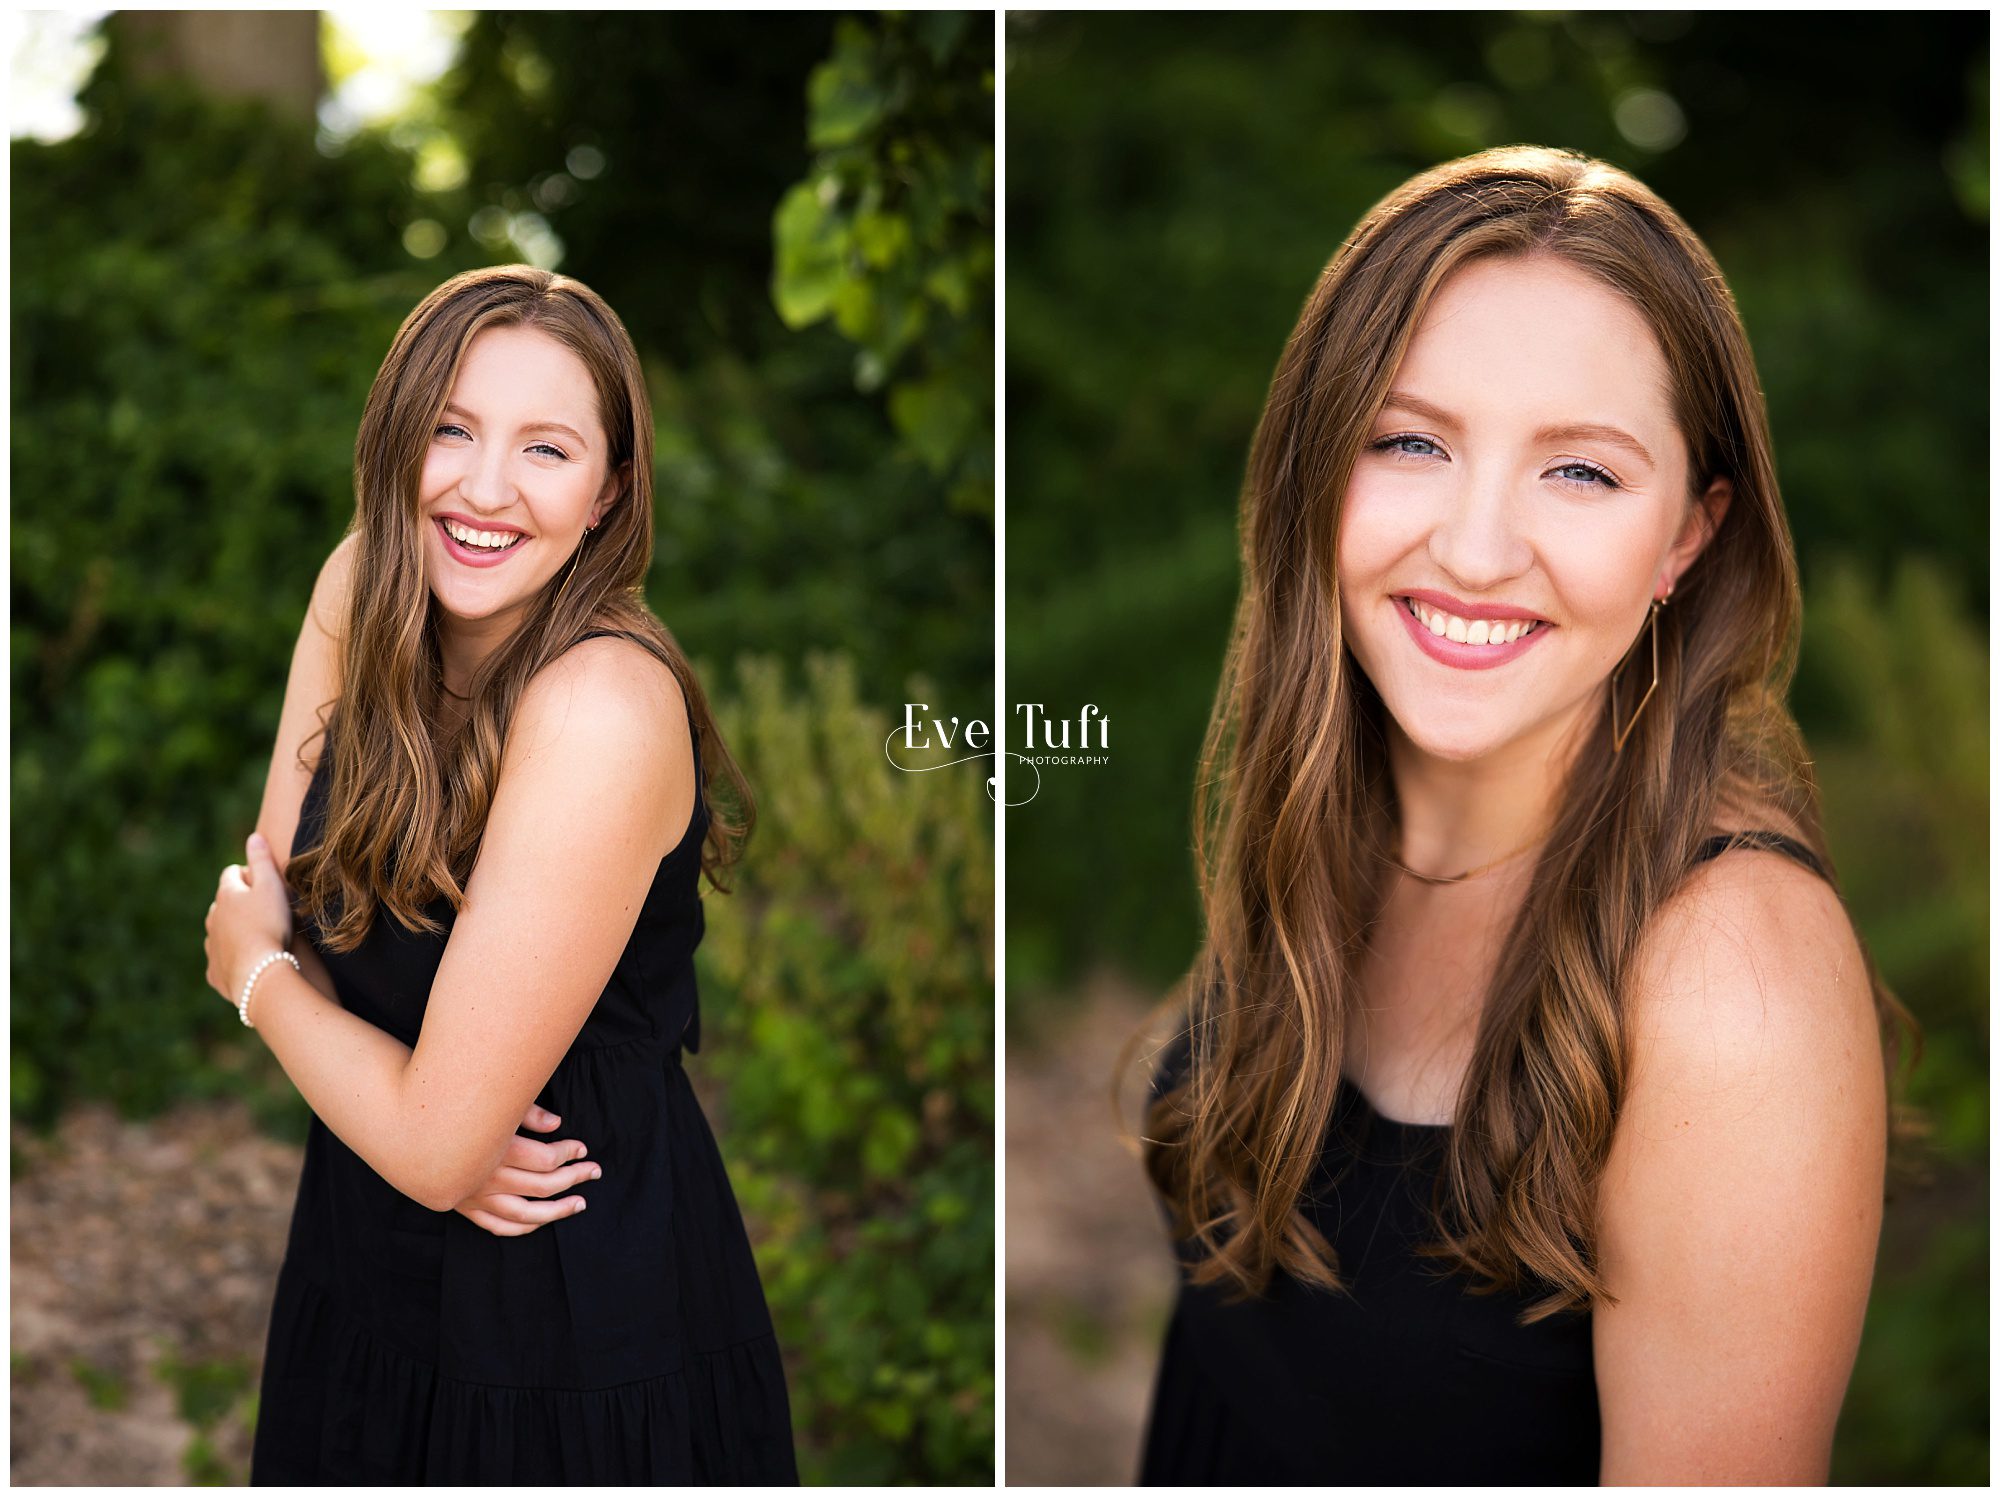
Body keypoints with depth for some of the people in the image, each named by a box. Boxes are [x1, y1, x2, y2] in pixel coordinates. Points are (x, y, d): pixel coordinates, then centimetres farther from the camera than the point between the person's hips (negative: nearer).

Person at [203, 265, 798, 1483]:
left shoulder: (604, 707, -30)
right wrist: (432, 1113, -20)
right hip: (370, 1257, 6)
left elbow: (434, 1145, -27)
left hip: (575, 1320, -6)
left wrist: (254, 971, -8)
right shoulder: (359, 592, -7)